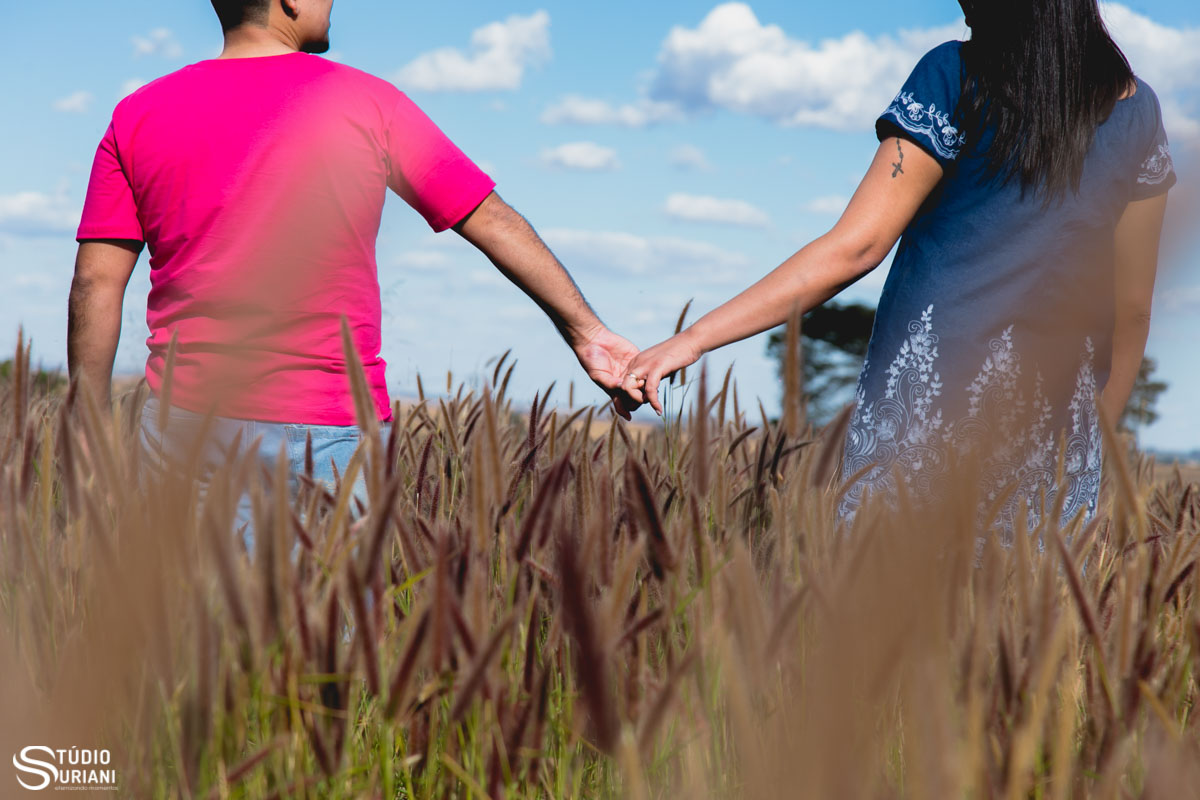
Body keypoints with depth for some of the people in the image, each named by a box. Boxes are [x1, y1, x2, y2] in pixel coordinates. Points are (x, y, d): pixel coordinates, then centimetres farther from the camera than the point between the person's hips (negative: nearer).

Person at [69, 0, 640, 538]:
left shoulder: (138, 117, 7)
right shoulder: (367, 102, 2)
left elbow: (95, 283, 3)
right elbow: (491, 221, 6)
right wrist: (586, 329, 14)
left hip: (182, 424, 2)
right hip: (327, 427, -2)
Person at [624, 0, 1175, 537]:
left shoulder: (954, 78, -5)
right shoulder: (1135, 107, 8)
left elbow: (855, 248, -10)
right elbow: (1132, 308, 10)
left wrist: (692, 339, -8)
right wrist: (1098, 437, 22)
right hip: (1057, 416, 4)